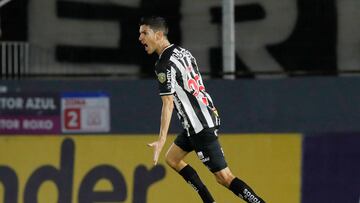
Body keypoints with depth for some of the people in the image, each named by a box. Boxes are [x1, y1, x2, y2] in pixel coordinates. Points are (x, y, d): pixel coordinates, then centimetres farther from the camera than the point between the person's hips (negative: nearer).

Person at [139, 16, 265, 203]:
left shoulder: (164, 65, -15)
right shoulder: (182, 52, 12)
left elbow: (168, 103, -22)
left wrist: (161, 140, -25)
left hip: (199, 125, -10)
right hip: (208, 116, 10)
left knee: (223, 177, -10)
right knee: (172, 158, 20)